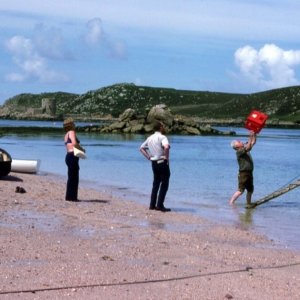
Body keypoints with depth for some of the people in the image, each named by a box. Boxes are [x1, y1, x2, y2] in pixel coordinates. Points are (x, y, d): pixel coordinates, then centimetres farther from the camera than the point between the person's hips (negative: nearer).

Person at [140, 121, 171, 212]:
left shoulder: (150, 138, 11)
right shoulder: (162, 137, -13)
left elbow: (141, 148, 18)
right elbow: (166, 147, -32)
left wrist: (148, 157, 12)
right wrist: (166, 157, -18)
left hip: (154, 163, 7)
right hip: (162, 163, -7)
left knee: (155, 184, 16)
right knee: (164, 185, 0)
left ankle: (152, 205, 16)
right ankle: (160, 205, -5)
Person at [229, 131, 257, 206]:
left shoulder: (245, 147, 12)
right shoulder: (239, 152, -14)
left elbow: (253, 142, 17)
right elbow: (248, 148, -27)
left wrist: (254, 135, 3)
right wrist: (250, 136, -23)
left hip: (249, 172, 9)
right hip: (243, 173, -9)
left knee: (250, 190, 16)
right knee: (241, 190, -12)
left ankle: (248, 204, 26)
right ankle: (230, 203, -11)